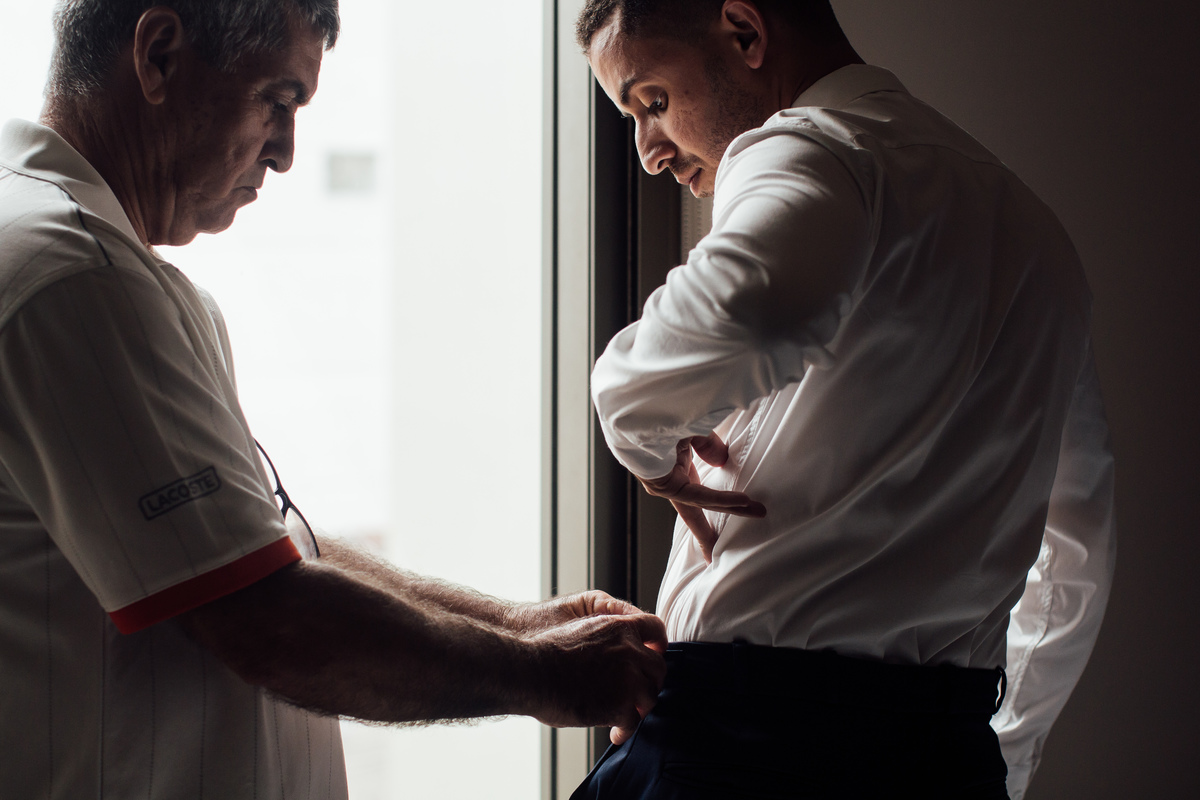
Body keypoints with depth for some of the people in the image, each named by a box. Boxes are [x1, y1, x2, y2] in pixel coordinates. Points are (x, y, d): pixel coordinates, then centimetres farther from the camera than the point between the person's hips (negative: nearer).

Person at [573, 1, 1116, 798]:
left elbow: (753, 303, -36)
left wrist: (640, 426, -16)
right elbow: (1080, 554, 26)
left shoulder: (809, 149, -8)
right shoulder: (1030, 219, 19)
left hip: (753, 735, -8)